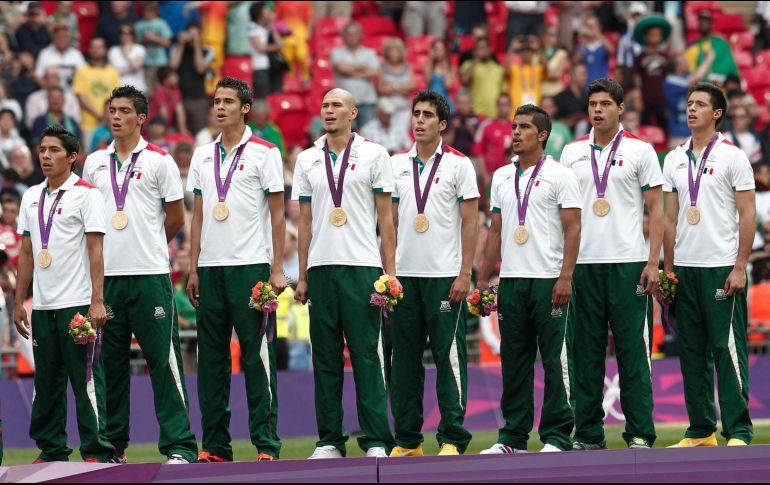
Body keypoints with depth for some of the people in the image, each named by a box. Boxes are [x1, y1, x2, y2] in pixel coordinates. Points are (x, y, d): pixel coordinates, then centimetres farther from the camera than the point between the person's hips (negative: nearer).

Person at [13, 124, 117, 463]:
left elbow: (95, 251, -8)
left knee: (85, 378, -6)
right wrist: (19, 302, 14)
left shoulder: (85, 194, -4)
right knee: (46, 381, 8)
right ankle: (51, 451, 15)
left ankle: (96, 451, -3)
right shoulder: (31, 197, 14)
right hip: (42, 305, 6)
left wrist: (97, 301, -15)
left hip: (77, 304, -6)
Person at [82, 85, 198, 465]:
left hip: (150, 275, -4)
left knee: (163, 359, -6)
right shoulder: (94, 162, 12)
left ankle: (179, 445, -6)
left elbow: (176, 217, 5)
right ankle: (113, 443, 13)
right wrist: (113, 248, 13)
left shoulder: (159, 161, 0)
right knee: (110, 361, 7)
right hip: (106, 275, 4)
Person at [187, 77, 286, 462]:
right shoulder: (202, 155, 14)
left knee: (256, 357, -6)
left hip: (250, 266, -5)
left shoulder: (263, 153, 0)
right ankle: (215, 445, 9)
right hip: (210, 267, 5)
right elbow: (198, 215, 17)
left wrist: (277, 270, -8)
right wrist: (193, 268, 10)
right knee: (211, 359, 5)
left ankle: (266, 443, -4)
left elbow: (277, 214, -1)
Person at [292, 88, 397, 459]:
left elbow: (386, 217, 2)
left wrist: (390, 272, -4)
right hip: (320, 268, 4)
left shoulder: (373, 155, 3)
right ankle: (329, 440, 9)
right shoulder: (307, 160, 13)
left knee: (366, 355, -5)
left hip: (362, 267, -4)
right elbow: (305, 220, 14)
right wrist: (302, 276, 9)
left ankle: (376, 442, -4)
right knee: (325, 357, 4)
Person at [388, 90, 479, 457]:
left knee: (449, 355, -5)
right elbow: (390, 220, 15)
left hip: (445, 275, -4)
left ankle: (452, 438, -1)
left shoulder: (459, 164, 1)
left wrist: (464, 274, -9)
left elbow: (470, 224, -1)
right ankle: (407, 439, 10)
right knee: (404, 358, 5)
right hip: (404, 275, 4)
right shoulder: (397, 165, 12)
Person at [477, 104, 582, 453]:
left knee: (556, 361, -4)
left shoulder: (559, 175, -2)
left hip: (549, 280, -6)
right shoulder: (501, 177, 15)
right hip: (510, 280, 6)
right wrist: (482, 279, 14)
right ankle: (512, 437, 13)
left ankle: (557, 437, -1)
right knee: (514, 362, 8)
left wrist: (565, 277, -15)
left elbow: (572, 229, -6)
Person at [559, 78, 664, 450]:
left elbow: (656, 209, 2)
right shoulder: (572, 153, 11)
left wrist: (653, 262, -7)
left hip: (629, 262, -3)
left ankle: (640, 434, -1)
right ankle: (588, 434, 10)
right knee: (586, 352, 5)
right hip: (582, 263, 3)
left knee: (633, 351, -4)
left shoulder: (640, 150, 3)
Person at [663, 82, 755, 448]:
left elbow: (748, 214, -4)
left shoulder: (732, 157, -2)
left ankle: (738, 432, -6)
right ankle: (701, 431, 12)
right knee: (692, 352, 7)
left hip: (721, 267, -5)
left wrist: (740, 267, -11)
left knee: (728, 349, -7)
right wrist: (668, 269, 11)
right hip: (684, 267, 5)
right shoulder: (674, 159, 13)